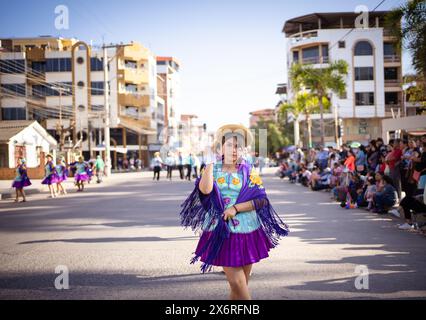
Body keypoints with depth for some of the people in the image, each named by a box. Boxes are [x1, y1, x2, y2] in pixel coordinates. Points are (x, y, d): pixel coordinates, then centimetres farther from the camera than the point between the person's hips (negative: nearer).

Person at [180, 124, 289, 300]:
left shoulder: (249, 171, 4)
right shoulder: (213, 169, 5)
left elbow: (261, 200, -5)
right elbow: (205, 189, -15)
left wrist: (235, 208, -14)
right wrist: (210, 162, -13)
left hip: (247, 233, 1)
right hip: (222, 233, -1)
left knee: (240, 285, 7)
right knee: (237, 283, -8)